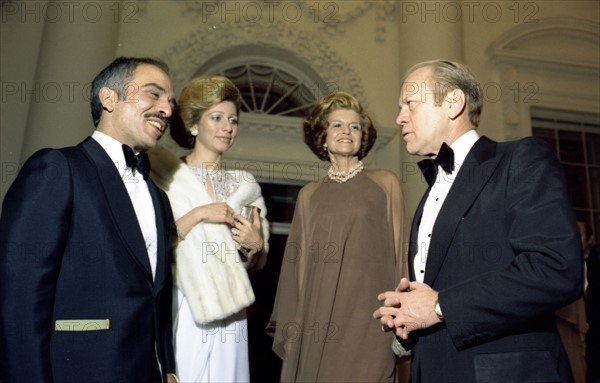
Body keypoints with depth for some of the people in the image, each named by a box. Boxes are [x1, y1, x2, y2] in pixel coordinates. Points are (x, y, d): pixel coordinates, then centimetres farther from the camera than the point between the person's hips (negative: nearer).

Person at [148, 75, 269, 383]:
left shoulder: (244, 184, 9)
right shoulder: (165, 173, 0)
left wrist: (255, 246, -6)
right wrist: (198, 214, -16)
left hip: (228, 313, 3)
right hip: (177, 308, -3)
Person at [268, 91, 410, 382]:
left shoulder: (386, 184, 4)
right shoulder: (309, 195, 11)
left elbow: (401, 251, 3)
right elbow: (297, 262, 12)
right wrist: (291, 325, 7)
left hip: (368, 322, -2)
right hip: (316, 324, 2)